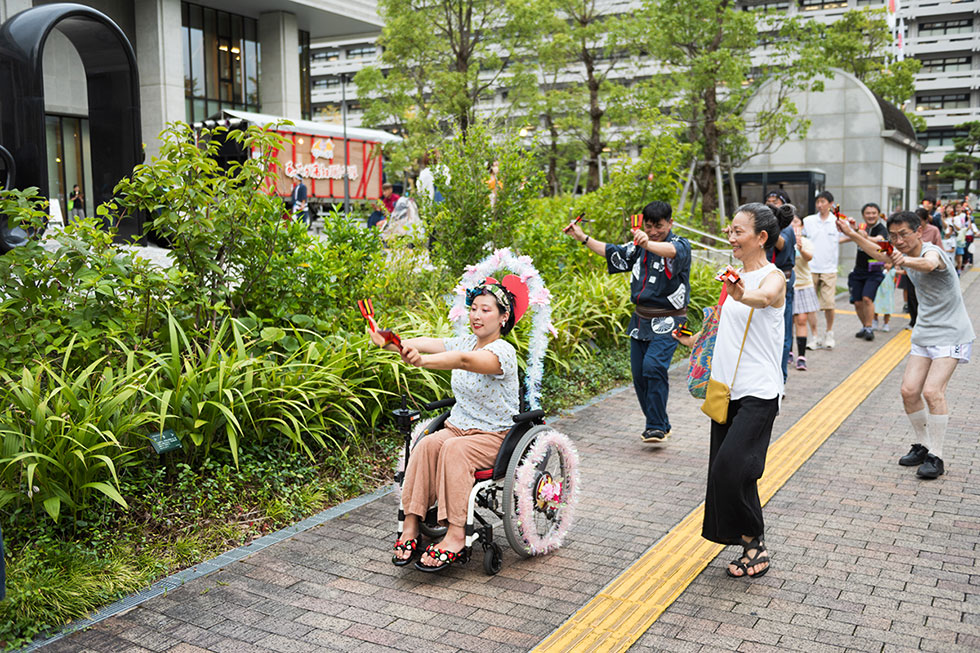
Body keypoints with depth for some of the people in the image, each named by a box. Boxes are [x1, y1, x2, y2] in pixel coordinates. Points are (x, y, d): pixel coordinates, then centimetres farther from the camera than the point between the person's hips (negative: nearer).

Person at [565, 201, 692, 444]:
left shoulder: (681, 245, -10)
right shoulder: (638, 248, 11)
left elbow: (672, 251, -34)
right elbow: (612, 253, 24)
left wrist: (648, 244, -55)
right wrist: (583, 237, 17)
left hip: (667, 322, -7)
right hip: (641, 320, 7)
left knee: (653, 366, -23)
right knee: (639, 373, 6)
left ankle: (656, 427, -14)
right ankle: (659, 425, 20)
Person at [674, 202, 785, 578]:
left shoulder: (773, 277, -11)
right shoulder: (736, 277, 14)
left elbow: (764, 298, -36)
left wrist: (742, 296, -57)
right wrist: (695, 339, 34)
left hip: (758, 393, -8)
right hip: (727, 390, 8)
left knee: (731, 467, -16)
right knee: (723, 469, 8)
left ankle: (754, 541, 4)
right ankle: (752, 544, 22)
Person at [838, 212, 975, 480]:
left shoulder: (933, 251, -21)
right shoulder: (905, 254, 4)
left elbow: (929, 264, -47)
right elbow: (879, 253, 24)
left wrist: (906, 261, -67)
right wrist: (852, 234, 16)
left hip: (951, 335, -8)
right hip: (924, 335, 8)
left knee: (932, 391, -18)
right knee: (909, 391, 1)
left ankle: (936, 457, -8)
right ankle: (922, 445, 19)